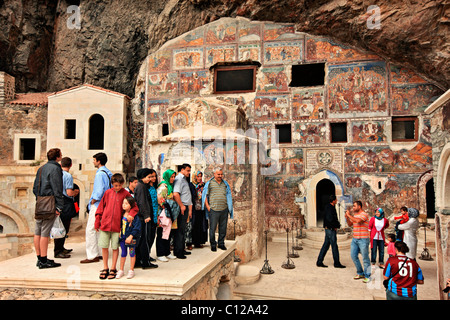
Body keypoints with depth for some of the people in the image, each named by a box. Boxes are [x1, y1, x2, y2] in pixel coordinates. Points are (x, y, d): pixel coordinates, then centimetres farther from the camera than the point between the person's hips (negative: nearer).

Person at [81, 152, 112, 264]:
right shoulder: (108, 173, 14)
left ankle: (92, 255, -3)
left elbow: (99, 191, -23)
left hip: (97, 205, -10)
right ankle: (98, 253, 21)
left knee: (90, 229, -5)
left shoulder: (100, 173, -15)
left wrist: (92, 201, -9)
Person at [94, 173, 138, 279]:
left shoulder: (126, 194, -1)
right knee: (104, 246, 6)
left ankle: (113, 269, 19)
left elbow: (134, 206, 2)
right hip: (105, 224, 2)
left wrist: (131, 214, -18)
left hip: (117, 225, -2)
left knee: (115, 247, 6)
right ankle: (105, 268, 21)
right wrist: (97, 222, 10)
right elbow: (101, 207, 10)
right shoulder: (108, 192, 5)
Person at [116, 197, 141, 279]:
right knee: (123, 253, 14)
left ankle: (131, 271, 19)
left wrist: (131, 236, -20)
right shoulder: (122, 214, 5)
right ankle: (121, 270, 24)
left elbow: (136, 228, -17)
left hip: (131, 237, -6)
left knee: (132, 253, 7)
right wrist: (119, 234, 7)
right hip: (122, 237, 6)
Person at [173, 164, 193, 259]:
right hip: (181, 208, -10)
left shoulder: (184, 179, 20)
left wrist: (189, 208, 23)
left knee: (183, 230, 15)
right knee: (179, 230, -6)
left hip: (185, 207, 10)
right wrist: (181, 206, -18)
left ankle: (181, 250, 24)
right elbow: (175, 194, -25)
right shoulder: (179, 179, -12)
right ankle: (178, 252, 0)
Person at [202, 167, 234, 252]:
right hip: (213, 209, -3)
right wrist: (207, 206, -4)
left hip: (224, 209, 3)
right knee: (212, 228, 0)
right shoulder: (209, 183, 4)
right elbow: (205, 195, 5)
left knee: (223, 228, 8)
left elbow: (228, 196, 18)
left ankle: (221, 243, 22)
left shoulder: (225, 184, 15)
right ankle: (213, 245, 13)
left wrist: (229, 208, 10)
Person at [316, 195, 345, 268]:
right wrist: (337, 225, -11)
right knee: (334, 246, 1)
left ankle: (319, 262, 12)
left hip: (327, 229, 10)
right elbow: (330, 220, -26)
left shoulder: (328, 207, 12)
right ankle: (337, 263, 11)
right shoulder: (330, 208, -19)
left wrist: (336, 224, 7)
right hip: (331, 229, -10)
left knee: (326, 245, 11)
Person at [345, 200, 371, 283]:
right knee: (353, 256, 9)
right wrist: (347, 217, 5)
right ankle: (360, 273, 24)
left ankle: (367, 276, 8)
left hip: (363, 240, -8)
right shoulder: (354, 215, 13)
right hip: (355, 239, 8)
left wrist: (349, 215, -19)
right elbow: (350, 224, 21)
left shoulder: (364, 215, -12)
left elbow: (358, 221, -30)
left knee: (365, 258, -2)